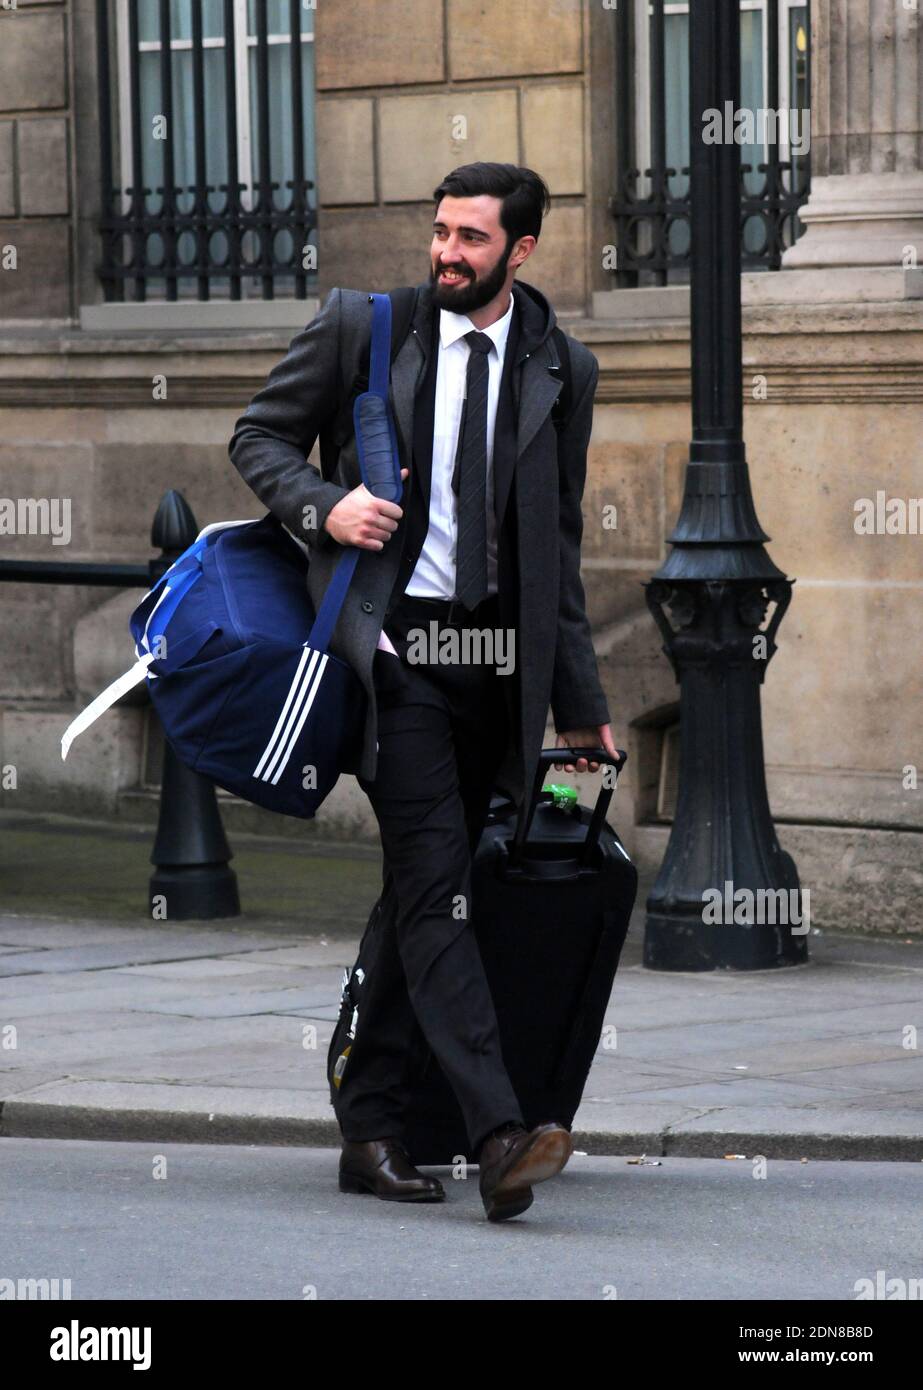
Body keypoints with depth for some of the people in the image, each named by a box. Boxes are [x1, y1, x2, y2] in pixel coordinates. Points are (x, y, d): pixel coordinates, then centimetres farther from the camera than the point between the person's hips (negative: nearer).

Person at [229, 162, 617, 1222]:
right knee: (433, 885, -15)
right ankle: (498, 1136, -25)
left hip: (496, 659, 4)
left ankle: (370, 1133, 17)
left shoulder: (562, 370, 11)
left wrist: (580, 702, 16)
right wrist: (322, 504, -10)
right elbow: (258, 437, 11)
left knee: (419, 894, 9)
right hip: (393, 646, -4)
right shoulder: (358, 326, 4)